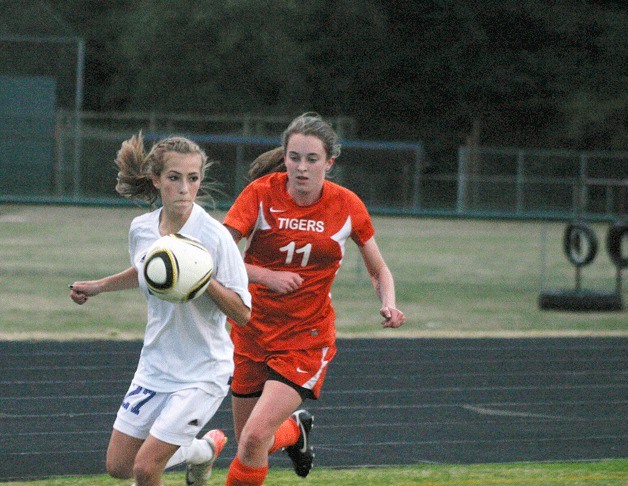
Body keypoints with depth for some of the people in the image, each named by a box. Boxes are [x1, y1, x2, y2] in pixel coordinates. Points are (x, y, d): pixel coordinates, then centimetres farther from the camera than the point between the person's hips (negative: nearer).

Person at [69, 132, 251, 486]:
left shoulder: (214, 237, -21)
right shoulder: (142, 229, -3)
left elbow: (242, 314, -18)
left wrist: (204, 279, -31)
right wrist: (99, 286, 18)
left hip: (202, 373, -6)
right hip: (155, 366, 6)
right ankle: (204, 449, 34)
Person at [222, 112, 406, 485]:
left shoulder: (347, 206, -5)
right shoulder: (262, 193, -10)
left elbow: (379, 270, 9)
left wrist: (389, 305, -11)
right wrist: (265, 275, -29)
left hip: (307, 338, -2)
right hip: (252, 331, 2)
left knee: (254, 439, -20)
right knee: (249, 444, 11)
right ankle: (296, 430, 45)